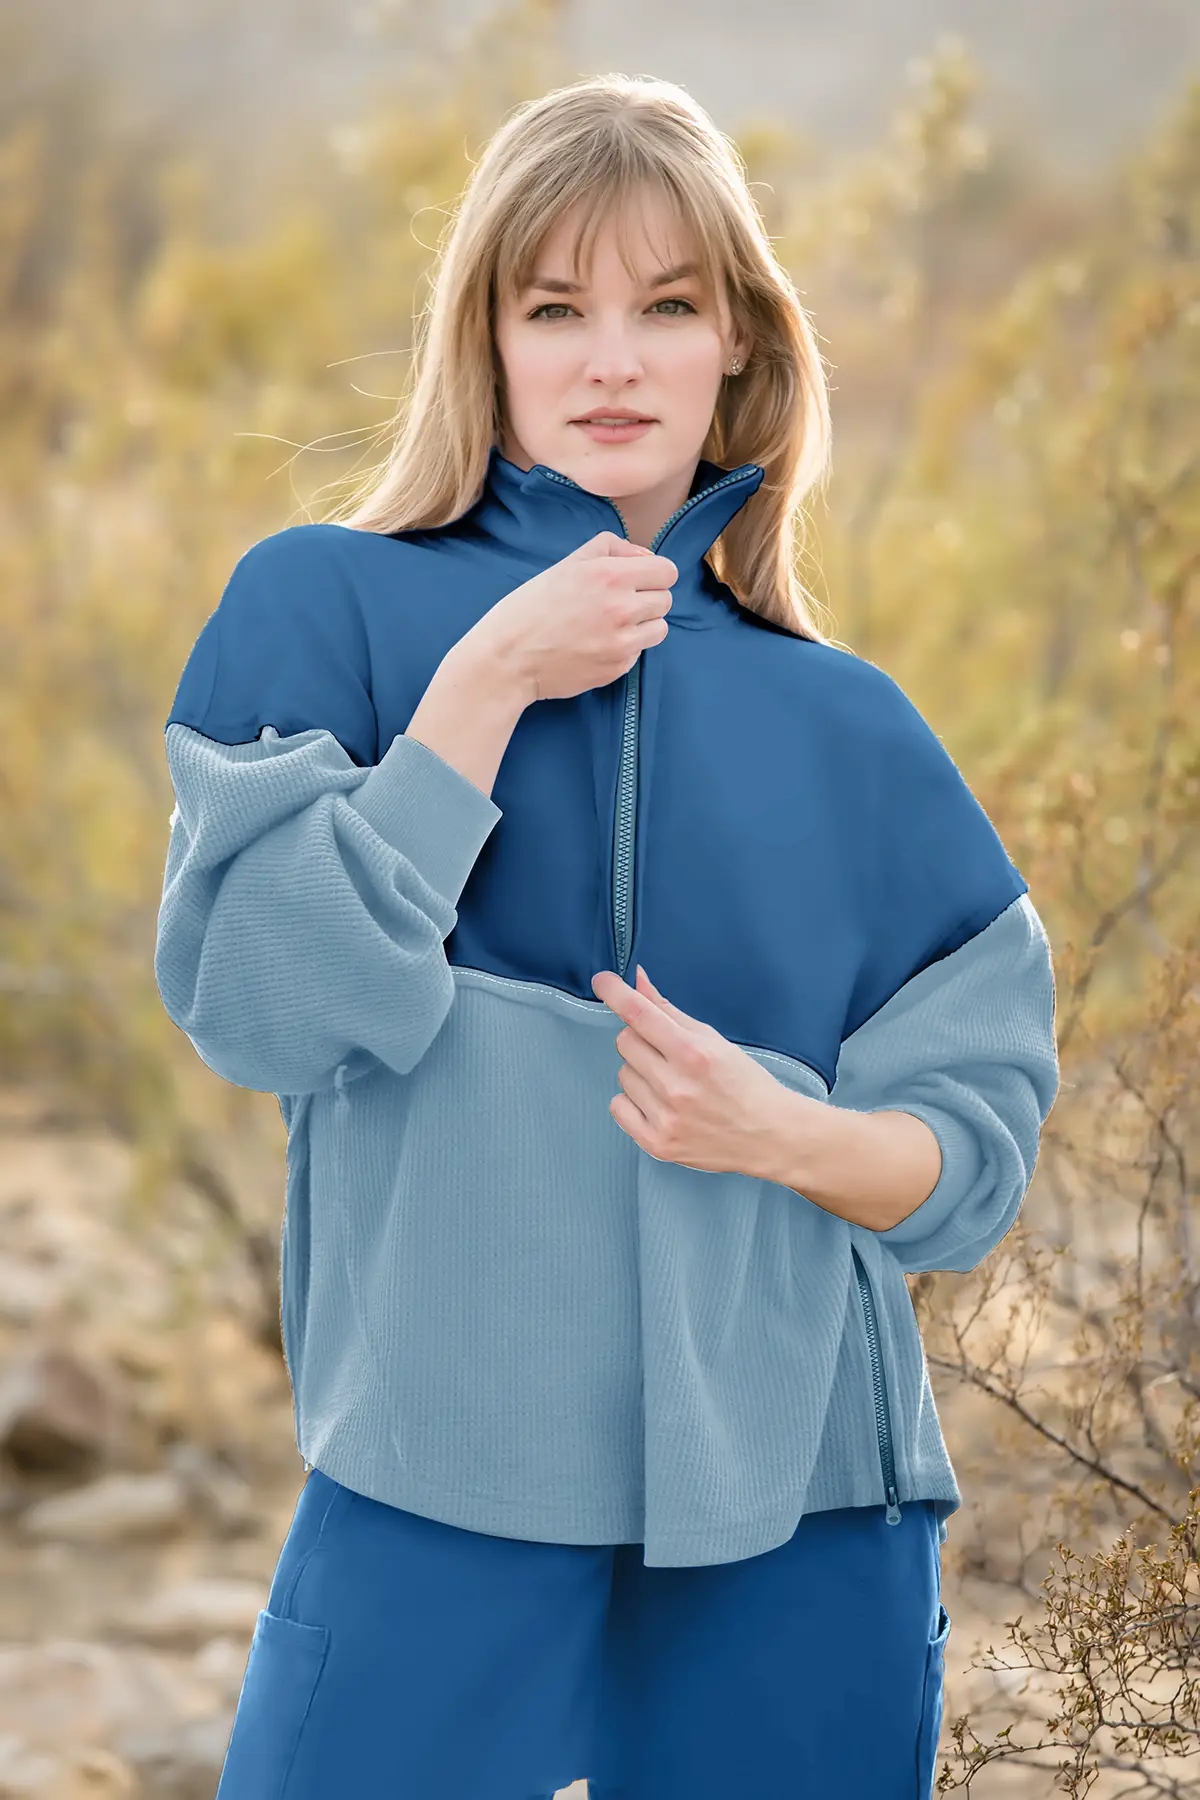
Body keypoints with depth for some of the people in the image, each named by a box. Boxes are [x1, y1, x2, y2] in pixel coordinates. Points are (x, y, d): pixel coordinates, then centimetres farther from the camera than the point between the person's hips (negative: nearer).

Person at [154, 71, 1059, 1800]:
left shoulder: (845, 728, 9)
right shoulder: (325, 604, 2)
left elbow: (981, 1138, 8)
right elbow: (255, 1003, -10)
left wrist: (787, 1136, -13)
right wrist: (486, 686, -12)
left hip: (803, 1522, 3)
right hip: (438, 1491, -2)